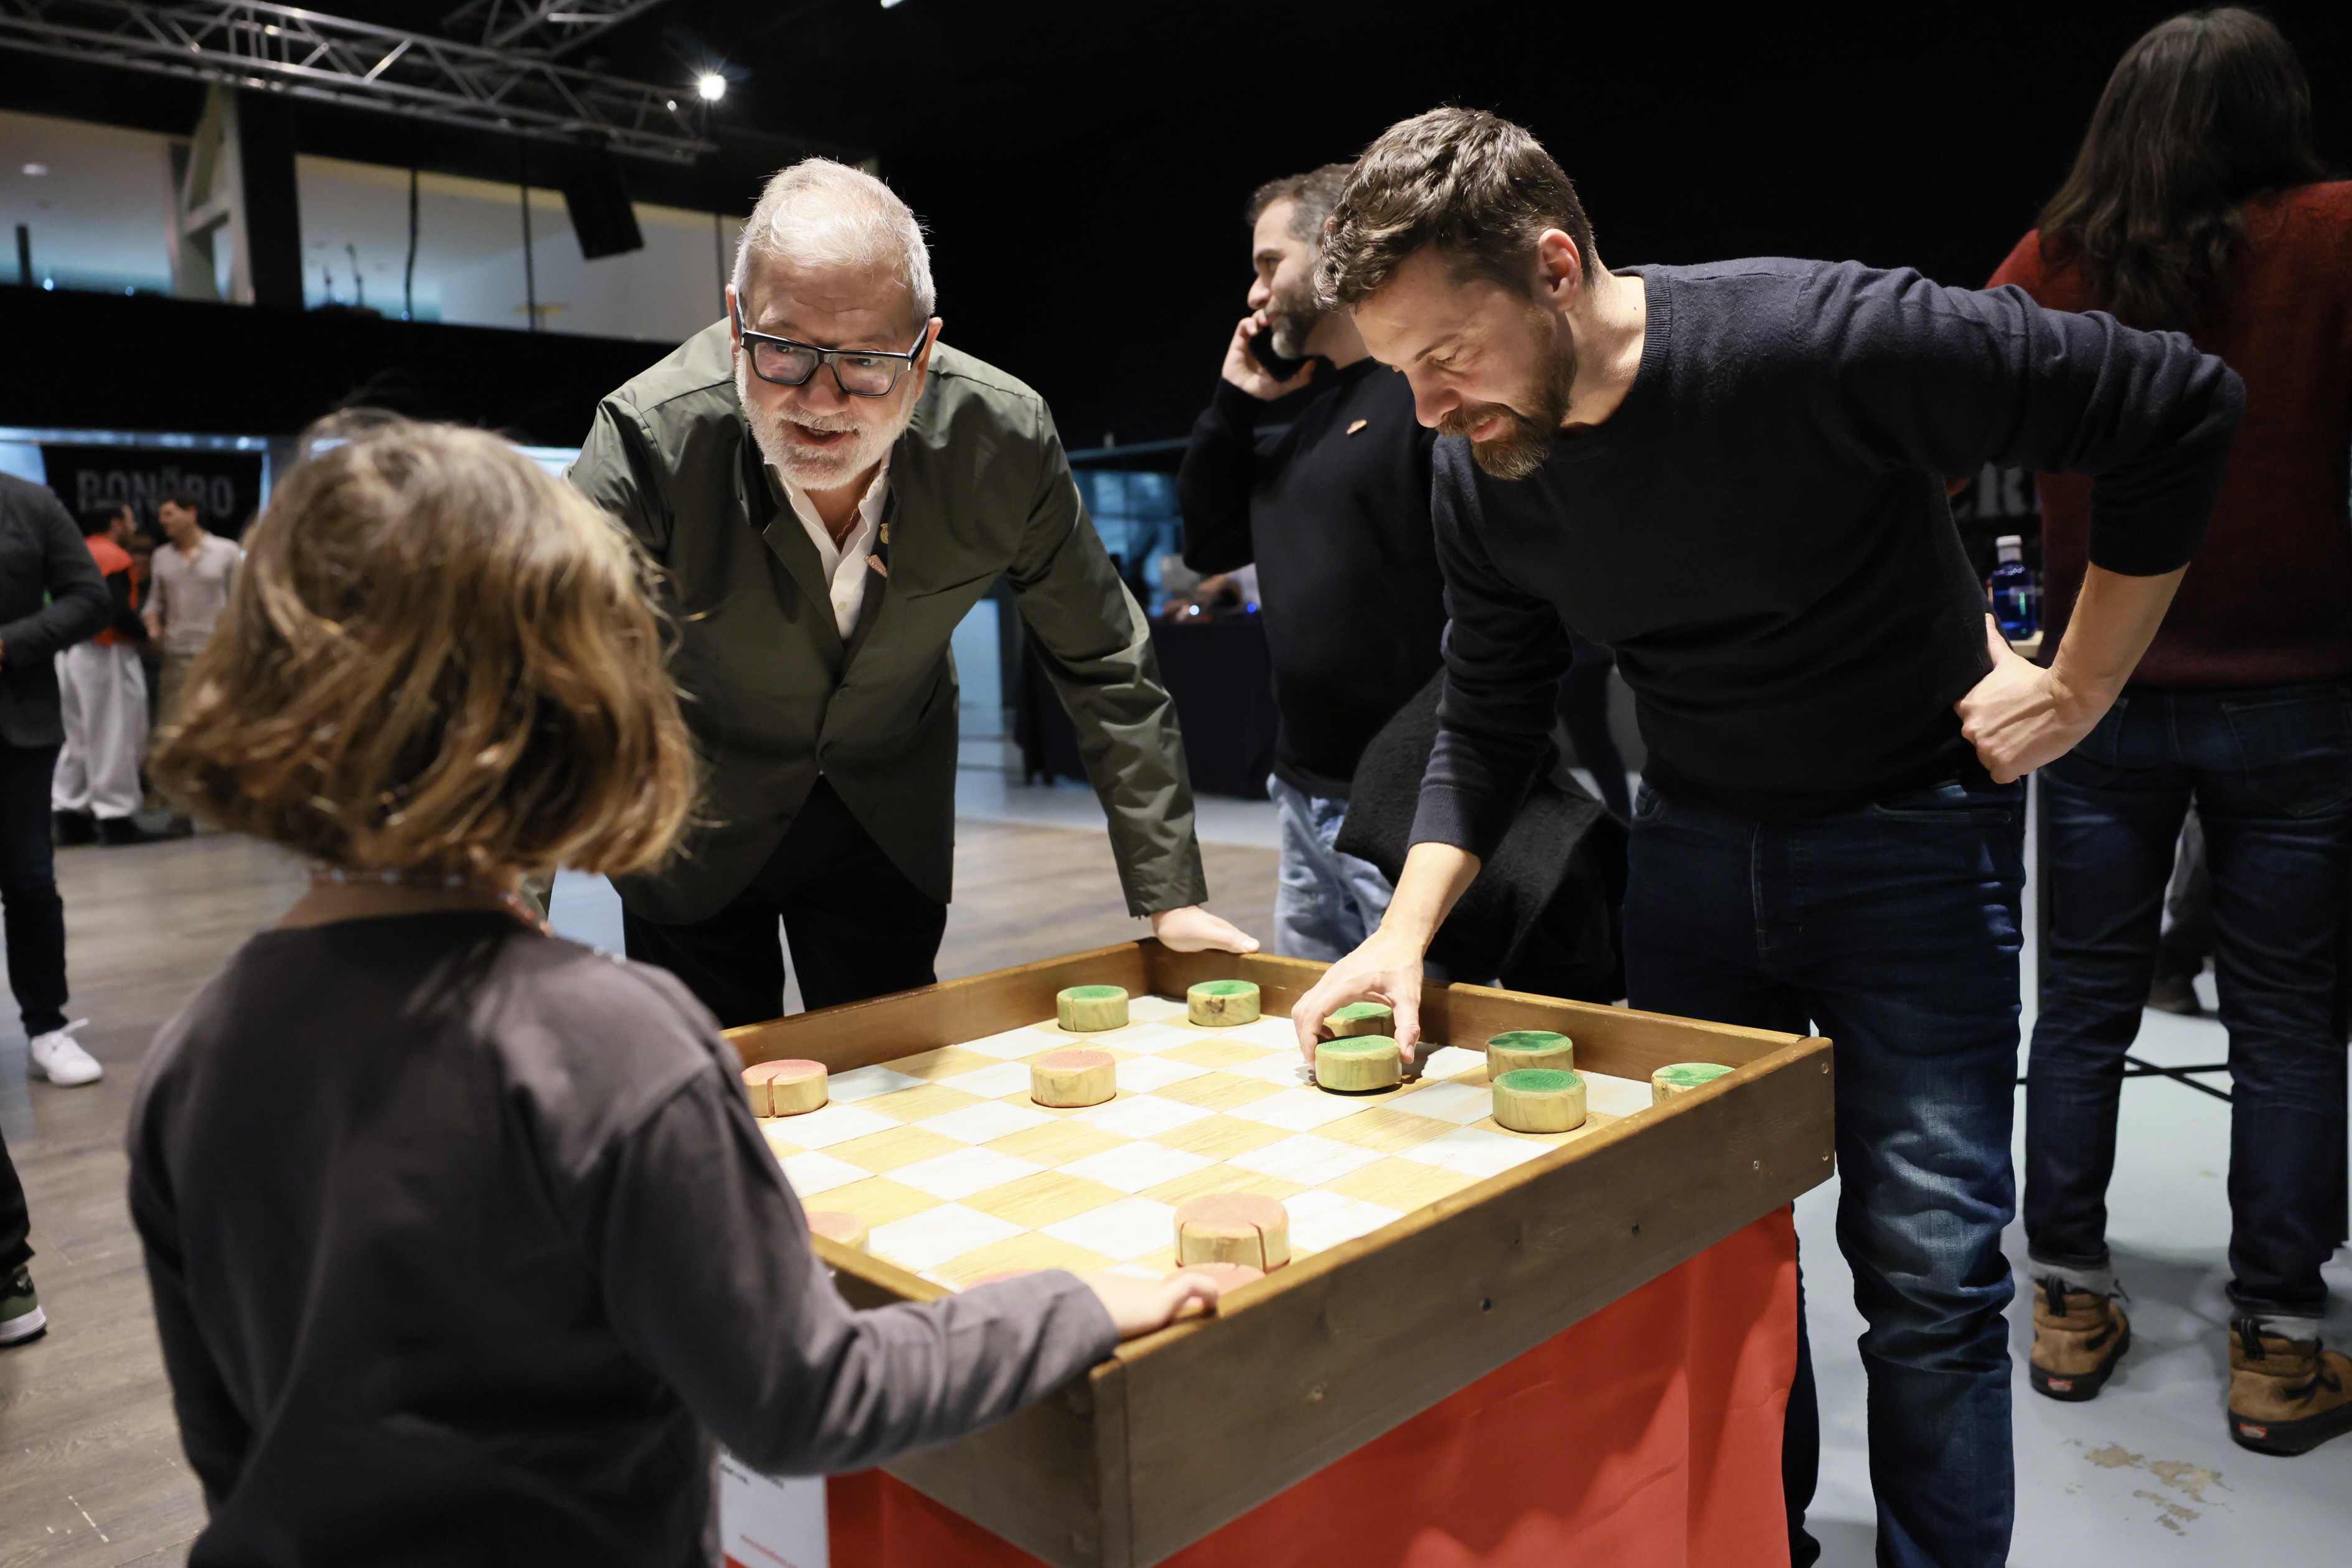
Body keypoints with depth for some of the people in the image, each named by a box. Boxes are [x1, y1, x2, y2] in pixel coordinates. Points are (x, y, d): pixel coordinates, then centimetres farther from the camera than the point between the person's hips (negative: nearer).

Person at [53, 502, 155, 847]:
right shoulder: (115, 558, -12)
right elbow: (119, 612, -22)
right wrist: (145, 632, -5)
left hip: (71, 652, 8)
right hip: (106, 654, -8)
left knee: (78, 736, 14)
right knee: (114, 738, -2)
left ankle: (69, 813, 15)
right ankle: (115, 817, 1)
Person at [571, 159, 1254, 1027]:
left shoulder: (1007, 440, -23)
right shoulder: (647, 438, -30)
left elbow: (1106, 667, -11)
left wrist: (1171, 896, -10)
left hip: (892, 819, 2)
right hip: (695, 819, -2)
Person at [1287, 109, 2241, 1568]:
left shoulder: (1827, 339, -26)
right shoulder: (1482, 474, -9)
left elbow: (2180, 408, -15)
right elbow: (1489, 720, 1)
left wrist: (2078, 691, -13)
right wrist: (1408, 928, -12)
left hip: (1912, 835, -4)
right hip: (1696, 842, 5)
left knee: (1928, 1263, -2)